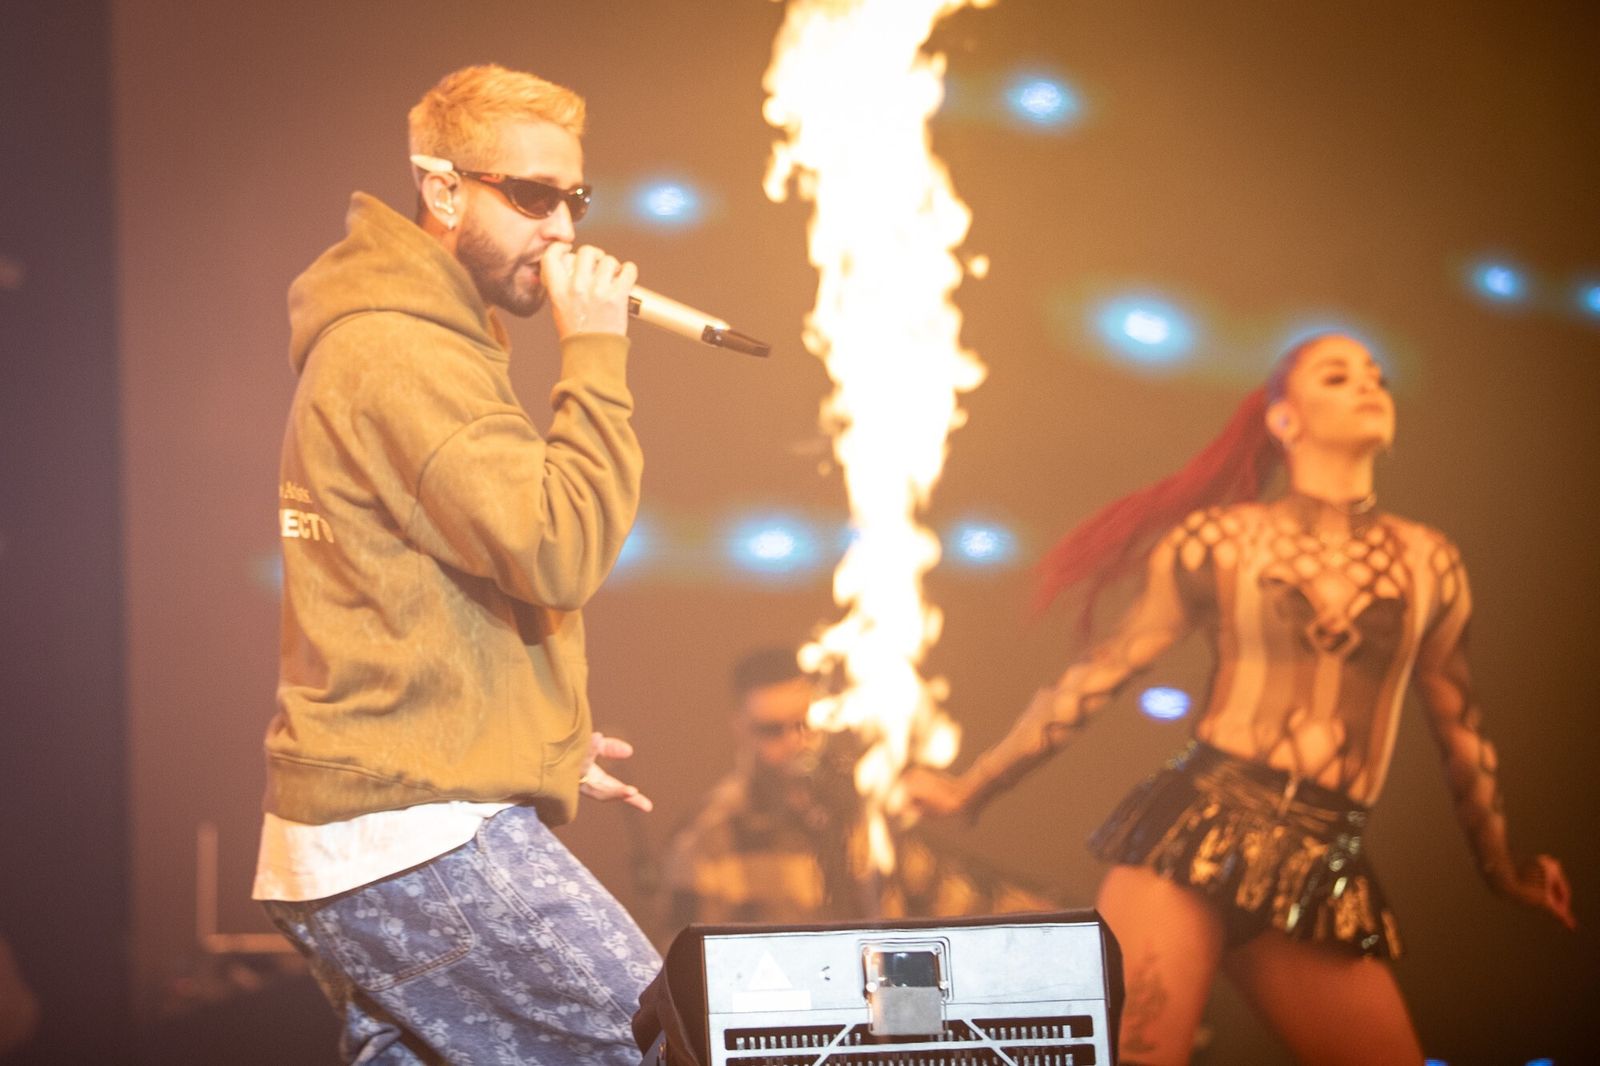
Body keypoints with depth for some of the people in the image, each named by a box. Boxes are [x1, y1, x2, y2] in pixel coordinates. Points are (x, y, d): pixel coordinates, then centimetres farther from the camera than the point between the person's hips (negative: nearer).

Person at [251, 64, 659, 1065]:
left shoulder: (375, 338, 21)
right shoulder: (404, 353, -13)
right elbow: (558, 553, -21)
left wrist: (539, 737, 20)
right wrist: (595, 352, -14)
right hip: (419, 834, -11)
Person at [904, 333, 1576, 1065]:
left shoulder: (1427, 561, 13)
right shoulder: (1219, 539, 7)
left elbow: (1458, 727, 25)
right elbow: (1097, 676, 12)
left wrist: (1503, 870, 34)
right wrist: (968, 789, 15)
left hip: (1322, 875, 3)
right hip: (1195, 831, -3)